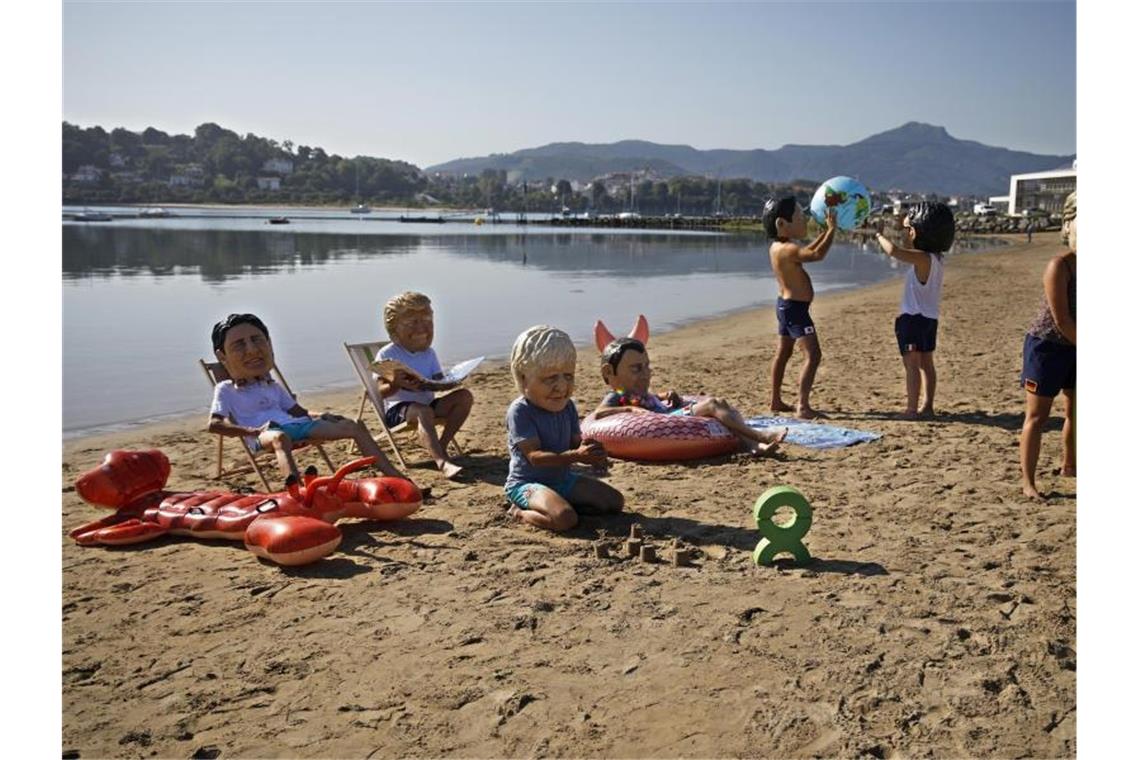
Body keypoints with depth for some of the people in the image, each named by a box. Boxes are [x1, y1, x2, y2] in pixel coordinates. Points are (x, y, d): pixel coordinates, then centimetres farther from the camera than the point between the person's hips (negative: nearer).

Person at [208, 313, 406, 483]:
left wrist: (321, 416, 8)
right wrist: (252, 431, -14)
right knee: (280, 438, -44)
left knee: (353, 426, -8)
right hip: (264, 433, -6)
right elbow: (214, 424, 1)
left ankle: (393, 476, -13)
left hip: (295, 425, 6)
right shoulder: (226, 390, 15)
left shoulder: (273, 386, 32)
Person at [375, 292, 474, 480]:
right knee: (423, 411, -39)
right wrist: (396, 384, -35)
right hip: (397, 408, -6)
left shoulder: (429, 353, 13)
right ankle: (442, 462, -54)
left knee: (464, 396, -13)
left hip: (427, 403, 6)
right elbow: (380, 391, -13)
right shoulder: (387, 355, -5)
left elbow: (439, 383, 5)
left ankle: (441, 447, -15)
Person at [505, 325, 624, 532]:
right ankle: (519, 512, -6)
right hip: (527, 482, -8)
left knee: (615, 501, 2)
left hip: (563, 478, 8)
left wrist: (588, 450, -21)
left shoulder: (567, 407, 4)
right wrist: (575, 456, -36)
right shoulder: (520, 411, -19)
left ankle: (556, 505, 5)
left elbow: (575, 442, 6)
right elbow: (534, 456, -24)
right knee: (565, 519, -34)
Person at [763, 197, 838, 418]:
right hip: (795, 307, -11)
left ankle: (776, 401, 25)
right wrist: (832, 229, -21)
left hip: (786, 305, 11)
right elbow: (817, 254, -32)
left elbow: (808, 250, 23)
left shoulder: (777, 247, 9)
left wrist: (826, 231, 18)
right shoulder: (787, 249, -21)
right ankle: (802, 406, -14)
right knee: (812, 354, -11)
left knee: (783, 353, 17)